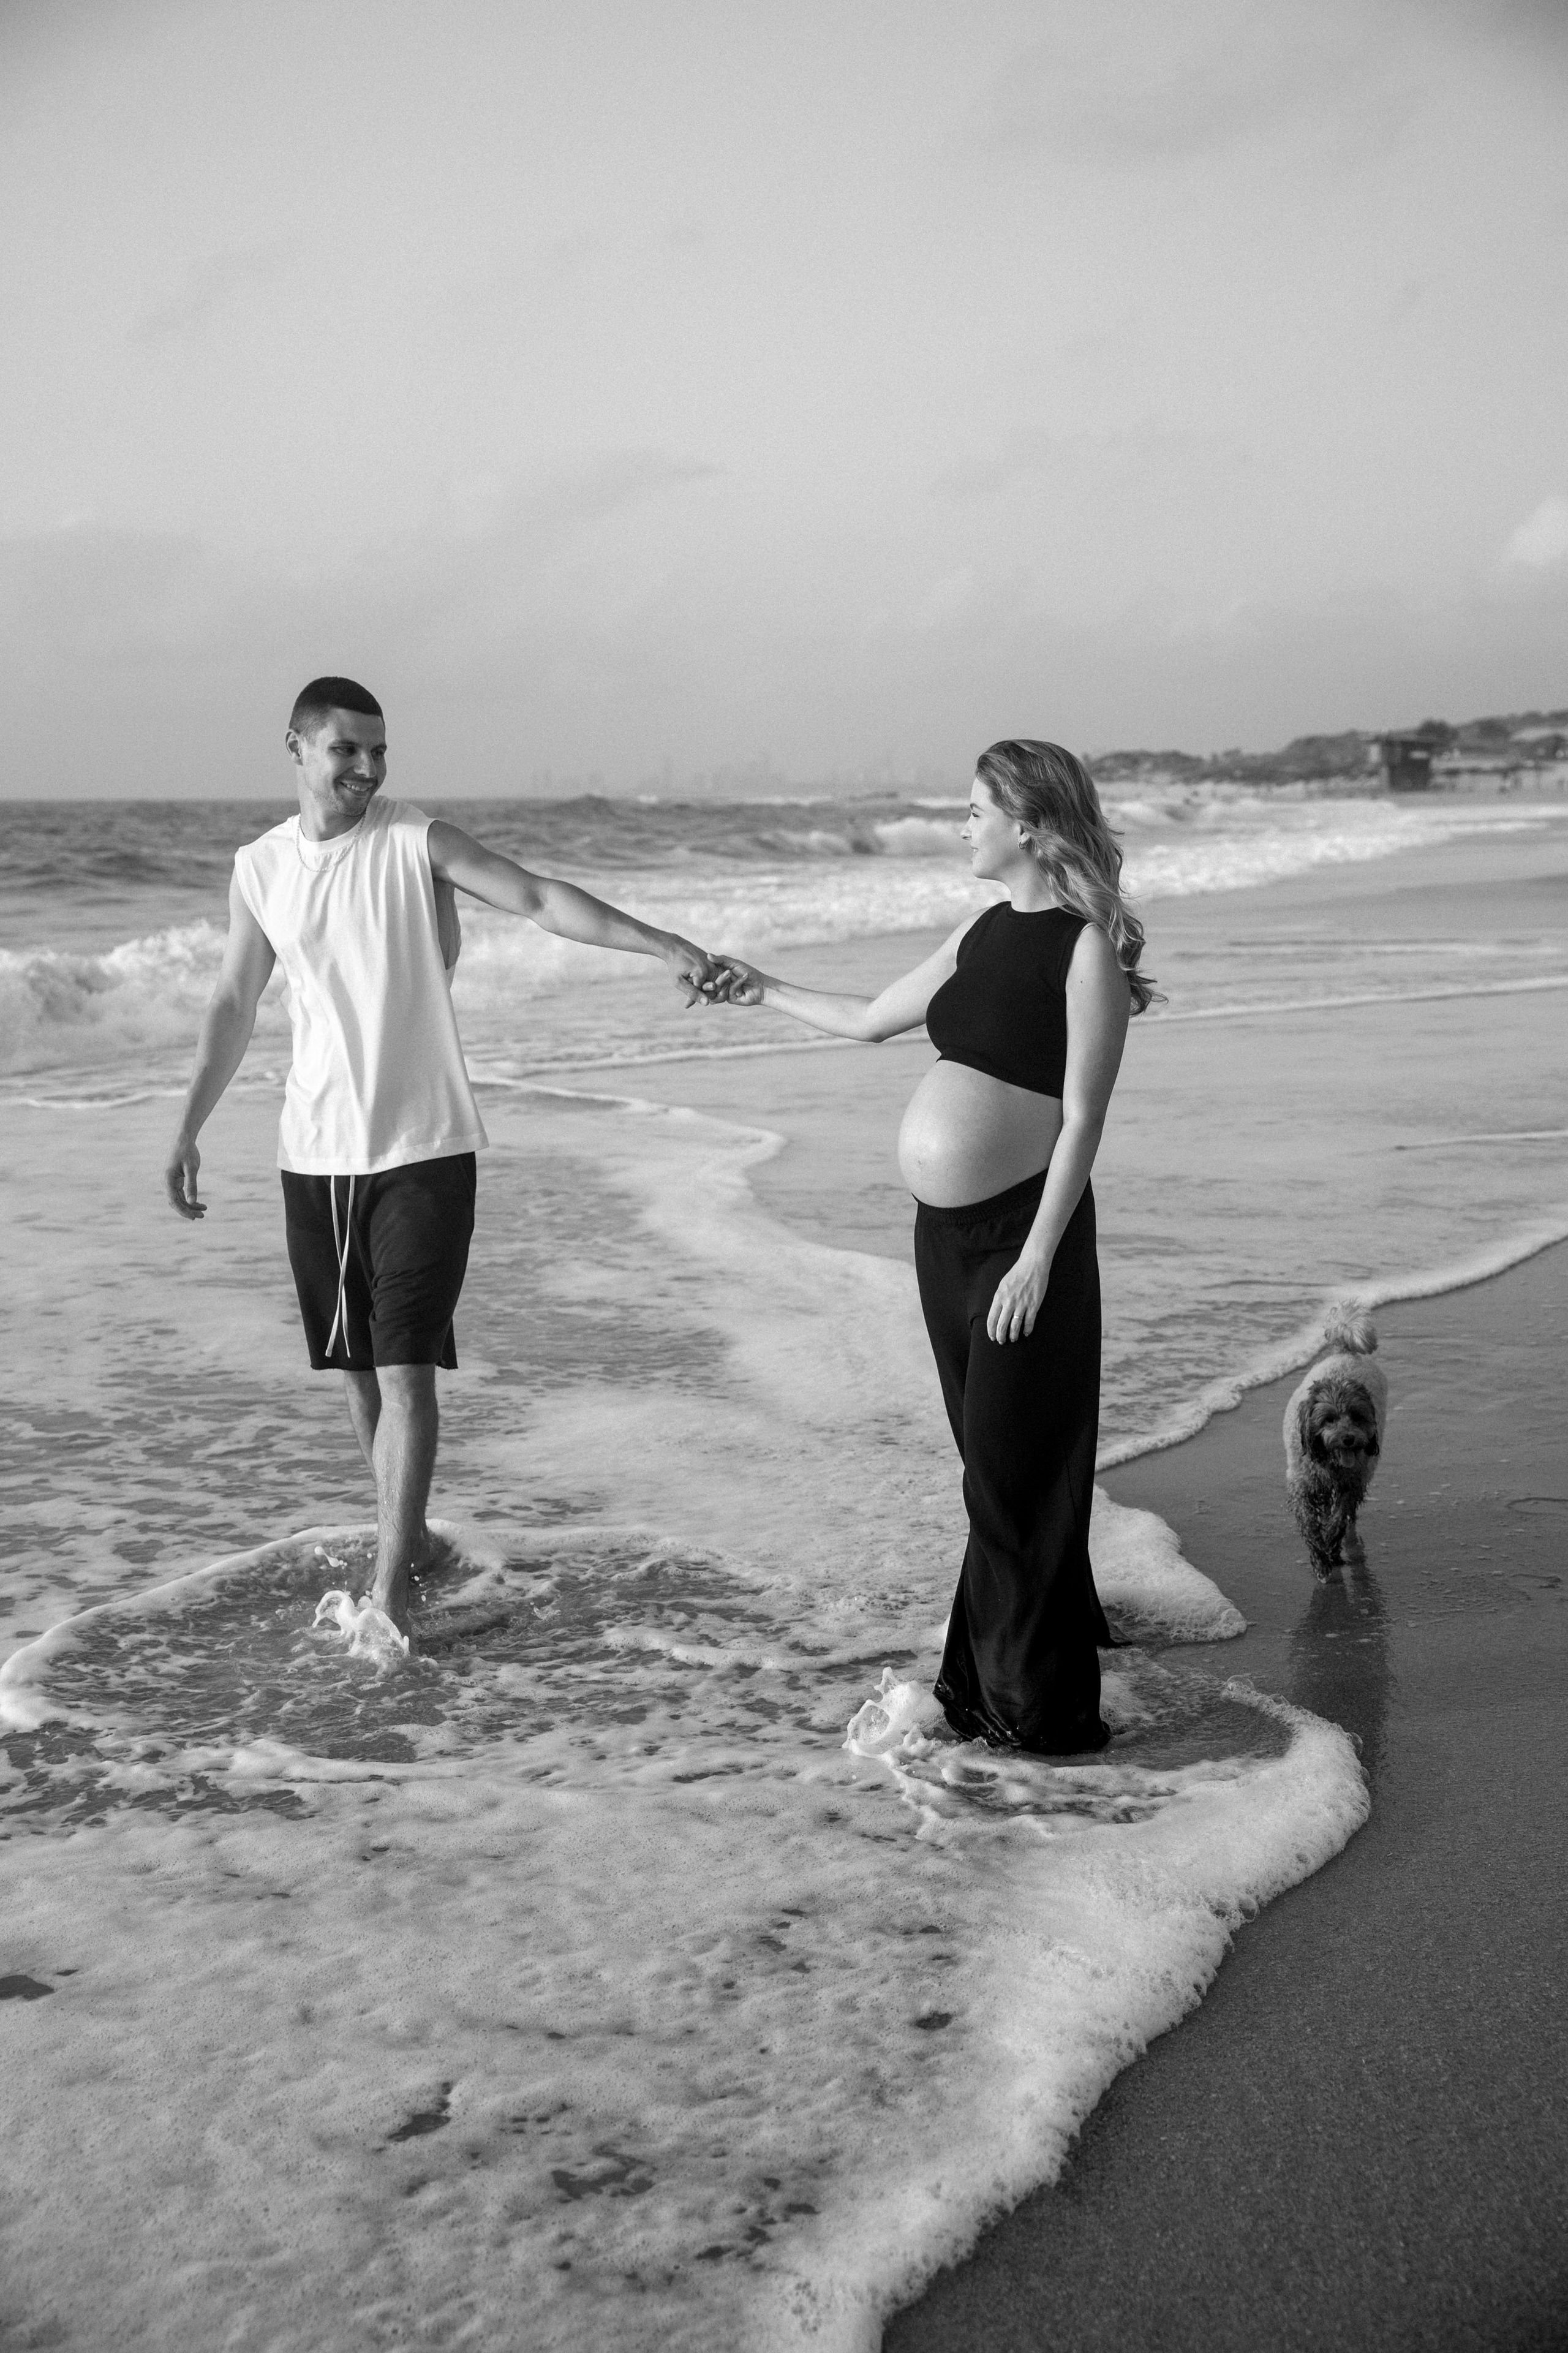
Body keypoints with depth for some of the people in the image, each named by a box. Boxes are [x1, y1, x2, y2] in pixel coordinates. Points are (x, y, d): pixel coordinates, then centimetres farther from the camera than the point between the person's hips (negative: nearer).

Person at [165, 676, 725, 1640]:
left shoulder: (419, 841, -6)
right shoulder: (259, 867, 6)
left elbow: (539, 897, -15)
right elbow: (235, 1005, 14)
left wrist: (665, 945, -26)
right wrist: (188, 1129, 12)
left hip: (423, 1150, -4)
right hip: (317, 1155, 4)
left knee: (406, 1365, -8)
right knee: (360, 1366, 12)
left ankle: (390, 1588, -4)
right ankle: (406, 1535, 30)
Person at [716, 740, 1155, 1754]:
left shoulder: (1087, 947, -9)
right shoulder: (981, 935, 13)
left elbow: (1082, 1121, -13)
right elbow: (870, 1019, 26)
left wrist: (1037, 1258, -17)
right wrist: (769, 991, 32)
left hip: (1023, 1227, -7)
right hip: (943, 1226, 7)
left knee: (1015, 1468, -1)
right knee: (989, 1456, 12)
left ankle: (1037, 1705, 11)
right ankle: (991, 1671, 22)